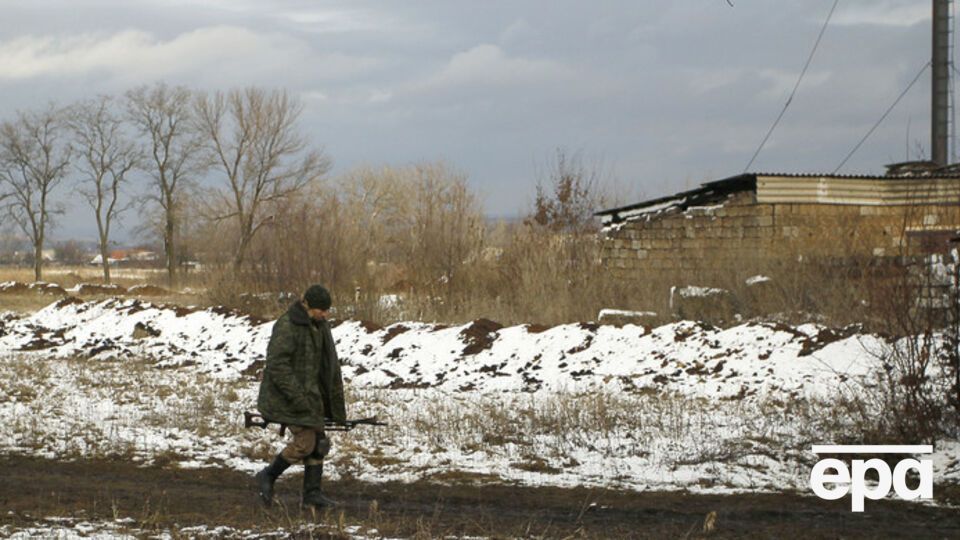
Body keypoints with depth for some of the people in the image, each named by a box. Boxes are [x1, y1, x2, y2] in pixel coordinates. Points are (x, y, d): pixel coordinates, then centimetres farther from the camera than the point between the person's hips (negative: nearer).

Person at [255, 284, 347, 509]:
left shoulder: (320, 326, 9)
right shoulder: (287, 326, -18)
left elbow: (328, 364, 18)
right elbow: (276, 364, -23)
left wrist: (335, 403, 16)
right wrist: (296, 397, -25)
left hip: (310, 393, 8)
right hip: (287, 395, -8)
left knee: (318, 441, 4)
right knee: (305, 442, -11)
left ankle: (312, 493, 9)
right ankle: (268, 476, 7)